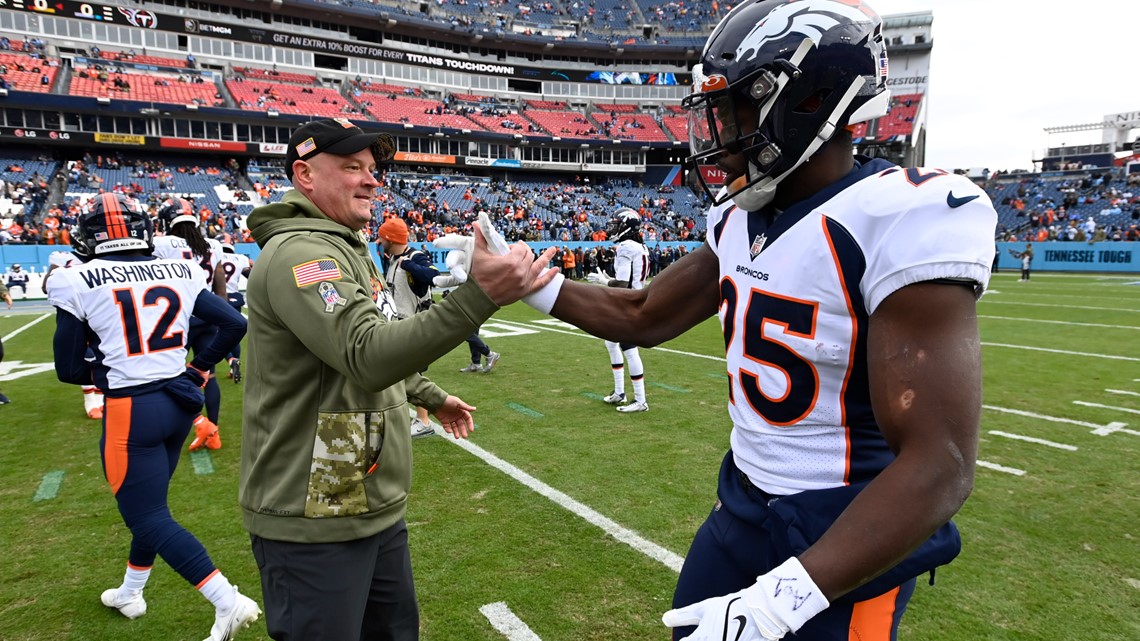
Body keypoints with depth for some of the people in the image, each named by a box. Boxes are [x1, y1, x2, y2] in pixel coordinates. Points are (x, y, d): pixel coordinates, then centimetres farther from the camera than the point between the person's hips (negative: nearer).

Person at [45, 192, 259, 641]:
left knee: (148, 515, 2)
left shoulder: (78, 282, -6)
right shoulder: (179, 272, 4)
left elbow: (69, 369, -2)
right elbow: (234, 325, 3)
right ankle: (130, 593, 42)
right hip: (179, 401, 6)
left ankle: (228, 602, -6)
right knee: (148, 502, 23)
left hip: (131, 410, -6)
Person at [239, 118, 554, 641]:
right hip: (314, 523, -10)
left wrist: (429, 396, 29)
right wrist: (477, 297, -42)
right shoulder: (298, 252, -19)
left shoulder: (346, 250, 14)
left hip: (375, 508, 10)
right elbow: (367, 355, -34)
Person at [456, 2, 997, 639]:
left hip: (847, 545, -6)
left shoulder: (897, 221, -24)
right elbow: (645, 317, 9)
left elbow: (939, 464, -26)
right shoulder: (741, 217, 0)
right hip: (740, 504, 7)